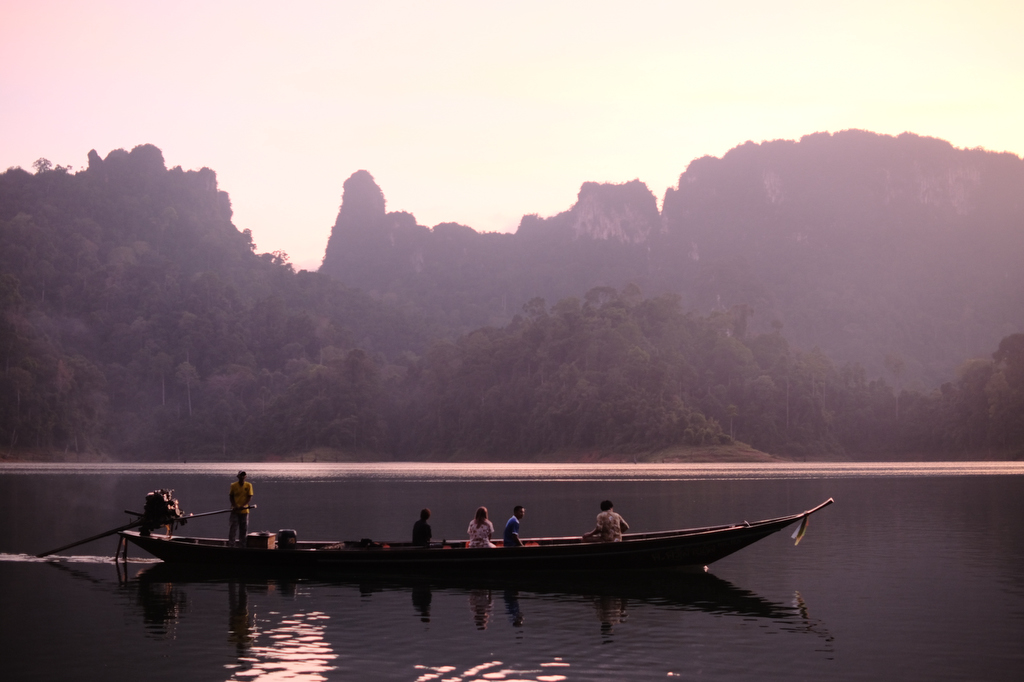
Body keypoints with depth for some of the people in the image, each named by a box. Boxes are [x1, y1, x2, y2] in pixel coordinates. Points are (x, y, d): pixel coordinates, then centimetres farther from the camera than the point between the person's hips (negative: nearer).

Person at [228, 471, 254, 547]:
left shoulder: (248, 485, -1)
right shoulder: (233, 485, -1)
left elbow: (250, 497, -3)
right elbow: (231, 496, 4)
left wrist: (243, 506, -17)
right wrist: (235, 506, -11)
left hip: (244, 510, 1)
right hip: (235, 510, -1)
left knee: (244, 528, 7)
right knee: (233, 527, -3)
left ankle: (242, 543, 17)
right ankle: (231, 543, 1)